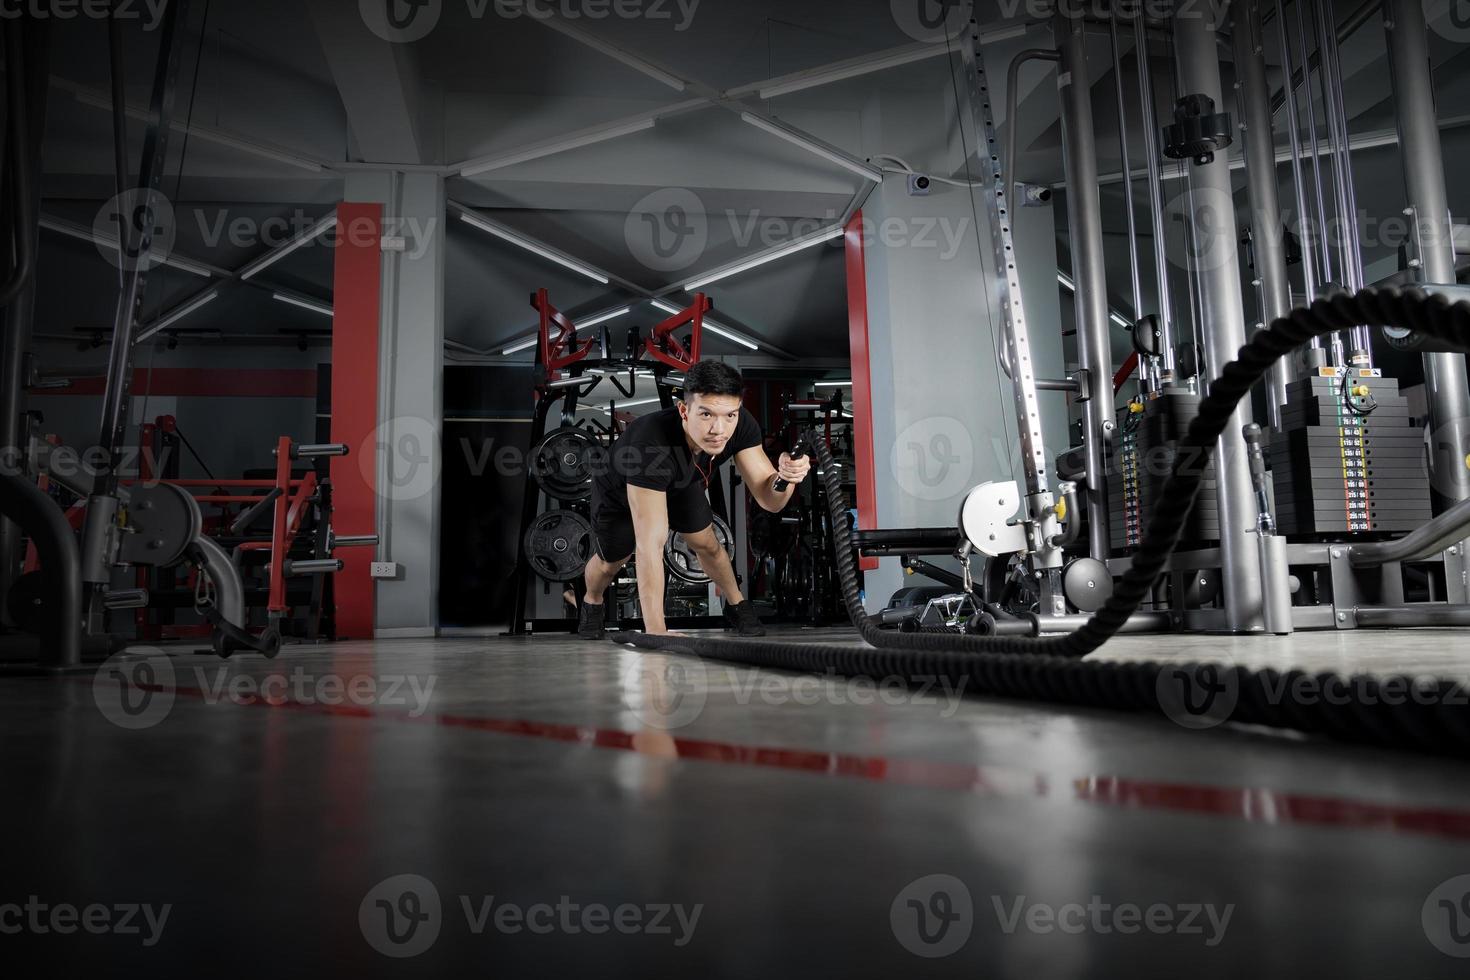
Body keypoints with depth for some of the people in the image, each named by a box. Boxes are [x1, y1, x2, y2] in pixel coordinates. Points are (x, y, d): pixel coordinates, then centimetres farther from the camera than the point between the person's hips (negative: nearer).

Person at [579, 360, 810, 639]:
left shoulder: (742, 426, -34)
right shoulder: (651, 444, -49)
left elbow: (769, 500, -29)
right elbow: (650, 545, -49)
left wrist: (785, 477, -54)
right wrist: (656, 633, -51)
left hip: (680, 485, 3)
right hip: (619, 490, -3)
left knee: (706, 543, -3)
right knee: (611, 561, 3)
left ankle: (736, 605, 25)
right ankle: (592, 603, 37)